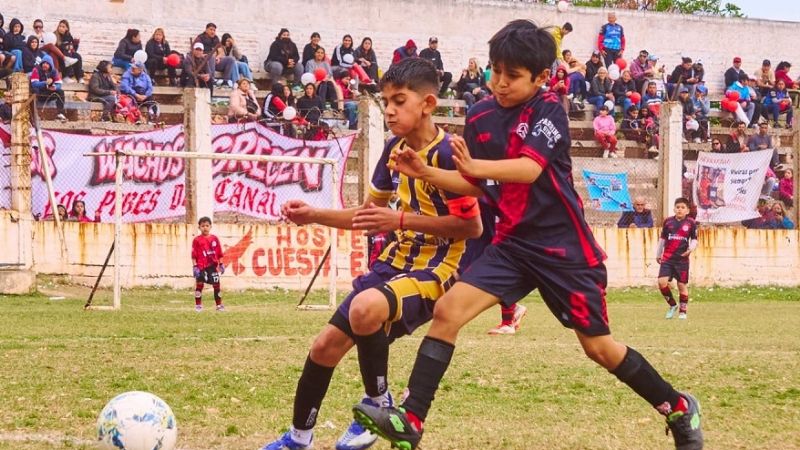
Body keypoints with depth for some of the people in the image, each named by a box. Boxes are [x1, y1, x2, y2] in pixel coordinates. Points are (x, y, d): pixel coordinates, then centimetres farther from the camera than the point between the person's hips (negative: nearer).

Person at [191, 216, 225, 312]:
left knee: (216, 285, 5)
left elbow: (219, 253, 9)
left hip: (213, 266, 2)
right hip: (201, 267, -2)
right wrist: (194, 266, -10)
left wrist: (221, 264, 7)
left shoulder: (215, 239, 5)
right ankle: (198, 305, 8)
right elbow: (194, 255, -4)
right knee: (199, 285, 0)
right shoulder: (196, 240, -3)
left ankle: (219, 305, 14)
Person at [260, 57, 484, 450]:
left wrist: (401, 220, -24)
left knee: (366, 308, -36)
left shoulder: (446, 154, -17)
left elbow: (472, 225, -20)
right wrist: (313, 216, 5)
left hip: (436, 268, -8)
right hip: (396, 261, 8)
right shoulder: (394, 149, 8)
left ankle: (377, 404, -12)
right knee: (327, 344, 5)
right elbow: (369, 215, 19)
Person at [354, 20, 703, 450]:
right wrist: (427, 173, -3)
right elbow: (475, 185, 13)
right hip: (512, 243, 5)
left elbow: (530, 168, -29)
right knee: (447, 311, -14)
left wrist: (475, 165, -45)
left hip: (564, 247, -5)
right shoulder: (480, 117, 3)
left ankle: (679, 408, 25)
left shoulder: (547, 110, -13)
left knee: (598, 347, 4)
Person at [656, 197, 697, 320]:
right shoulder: (668, 221, 6)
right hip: (667, 258, 1)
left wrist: (691, 248, -14)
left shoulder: (691, 223, 0)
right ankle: (672, 305, 8)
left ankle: (683, 311, 17)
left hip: (682, 258, -1)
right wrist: (658, 254, 22)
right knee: (662, 282, -13)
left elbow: (694, 239, 7)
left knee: (682, 285, 2)